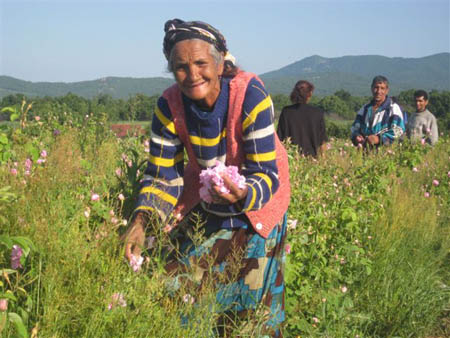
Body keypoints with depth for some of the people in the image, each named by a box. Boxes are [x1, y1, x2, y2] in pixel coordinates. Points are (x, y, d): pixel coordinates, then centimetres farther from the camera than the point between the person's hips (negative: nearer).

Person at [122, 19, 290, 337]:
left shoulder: (251, 95, -30)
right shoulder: (170, 105, -18)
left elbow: (266, 175, -28)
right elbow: (162, 176, -14)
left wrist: (242, 195, -50)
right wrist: (141, 221, -31)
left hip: (256, 201, -3)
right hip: (202, 198, 3)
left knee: (251, 292, 8)